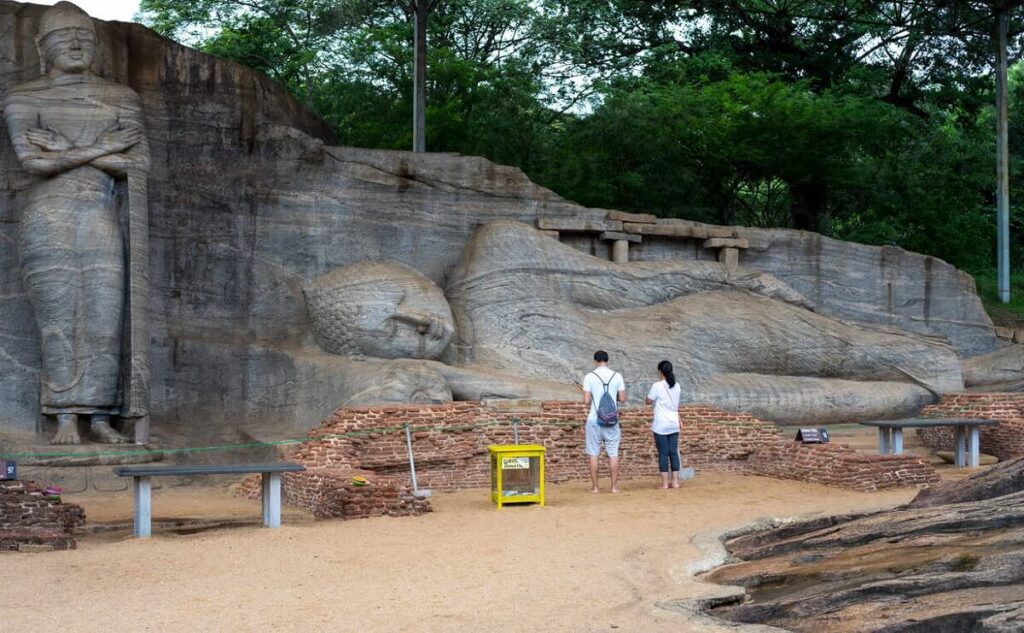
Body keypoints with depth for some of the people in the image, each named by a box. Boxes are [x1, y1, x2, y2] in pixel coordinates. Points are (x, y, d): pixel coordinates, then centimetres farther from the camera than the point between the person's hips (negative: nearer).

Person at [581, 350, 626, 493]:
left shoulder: (589, 377, -6)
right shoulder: (617, 376, -1)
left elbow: (586, 401, -9)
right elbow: (622, 399, 2)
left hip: (594, 420, -1)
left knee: (594, 454, 6)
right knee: (613, 453, 8)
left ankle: (595, 486, 7)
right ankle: (614, 486, 7)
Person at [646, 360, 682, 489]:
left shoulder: (657, 386, -11)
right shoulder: (676, 386, 7)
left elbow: (649, 401, -2)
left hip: (661, 425, -5)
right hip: (674, 424, 5)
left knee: (663, 454, -2)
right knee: (674, 452, 7)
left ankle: (665, 483, -1)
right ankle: (675, 481, 6)